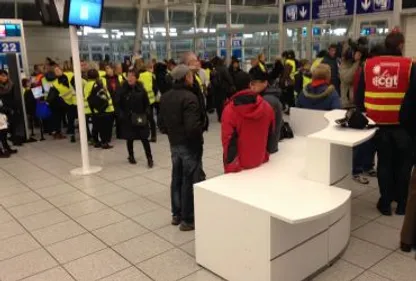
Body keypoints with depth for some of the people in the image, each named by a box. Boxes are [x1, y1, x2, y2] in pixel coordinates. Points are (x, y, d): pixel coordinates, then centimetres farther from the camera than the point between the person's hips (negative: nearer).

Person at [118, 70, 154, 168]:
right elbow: (119, 104, 0)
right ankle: (131, 156, 30)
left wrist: (145, 114, -7)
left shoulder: (141, 89, -2)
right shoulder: (123, 90, -5)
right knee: (129, 139, 12)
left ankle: (149, 158, 5)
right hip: (127, 119, 1)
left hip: (140, 119, 0)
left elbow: (147, 103, 4)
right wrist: (121, 114, -9)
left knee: (144, 139, -1)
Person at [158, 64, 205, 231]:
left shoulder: (165, 97, 6)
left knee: (176, 179, 17)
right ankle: (187, 220, 11)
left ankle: (176, 214, 29)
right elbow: (193, 126, -28)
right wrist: (202, 129, -9)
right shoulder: (189, 97, -21)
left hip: (174, 144, 8)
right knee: (189, 181, 2)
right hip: (189, 145, -8)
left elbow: (161, 124, 11)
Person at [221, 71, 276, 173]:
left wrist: (230, 164, -8)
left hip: (238, 165, -4)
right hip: (260, 162, 4)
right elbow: (271, 135, 6)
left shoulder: (230, 110, -18)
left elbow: (228, 140, -17)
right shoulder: (267, 107, -5)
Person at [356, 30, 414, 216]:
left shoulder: (369, 65, 0)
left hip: (379, 123, 3)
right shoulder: (409, 65, -10)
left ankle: (385, 202, 20)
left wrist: (367, 112, 18)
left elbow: (359, 96, 5)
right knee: (403, 163, 13)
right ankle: (402, 203, 21)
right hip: (403, 124, -2)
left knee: (384, 162, 14)